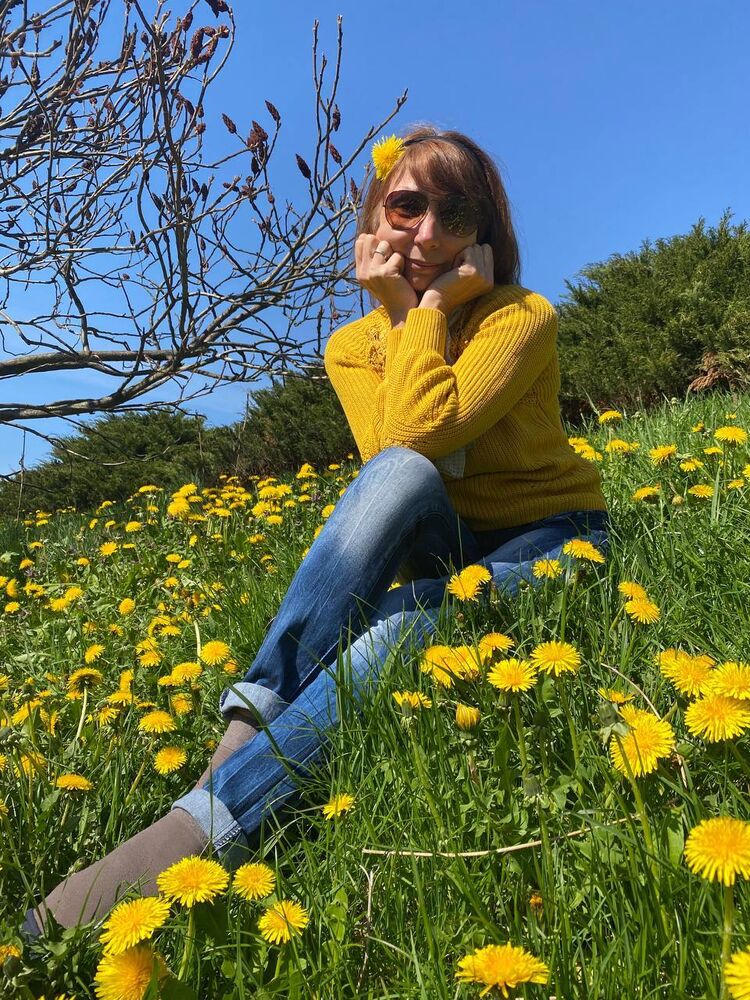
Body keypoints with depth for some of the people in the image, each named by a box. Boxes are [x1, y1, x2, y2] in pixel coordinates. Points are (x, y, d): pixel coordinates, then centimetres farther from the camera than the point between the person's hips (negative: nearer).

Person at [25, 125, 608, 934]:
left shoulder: (522, 318, -11)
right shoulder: (352, 347, 0)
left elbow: (425, 429, -29)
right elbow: (393, 462, -19)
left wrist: (433, 306, -18)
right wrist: (401, 314, -17)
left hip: (549, 541, -2)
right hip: (444, 547, 3)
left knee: (396, 627, -36)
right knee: (400, 474, -34)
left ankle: (208, 821, -34)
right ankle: (244, 734, -37)